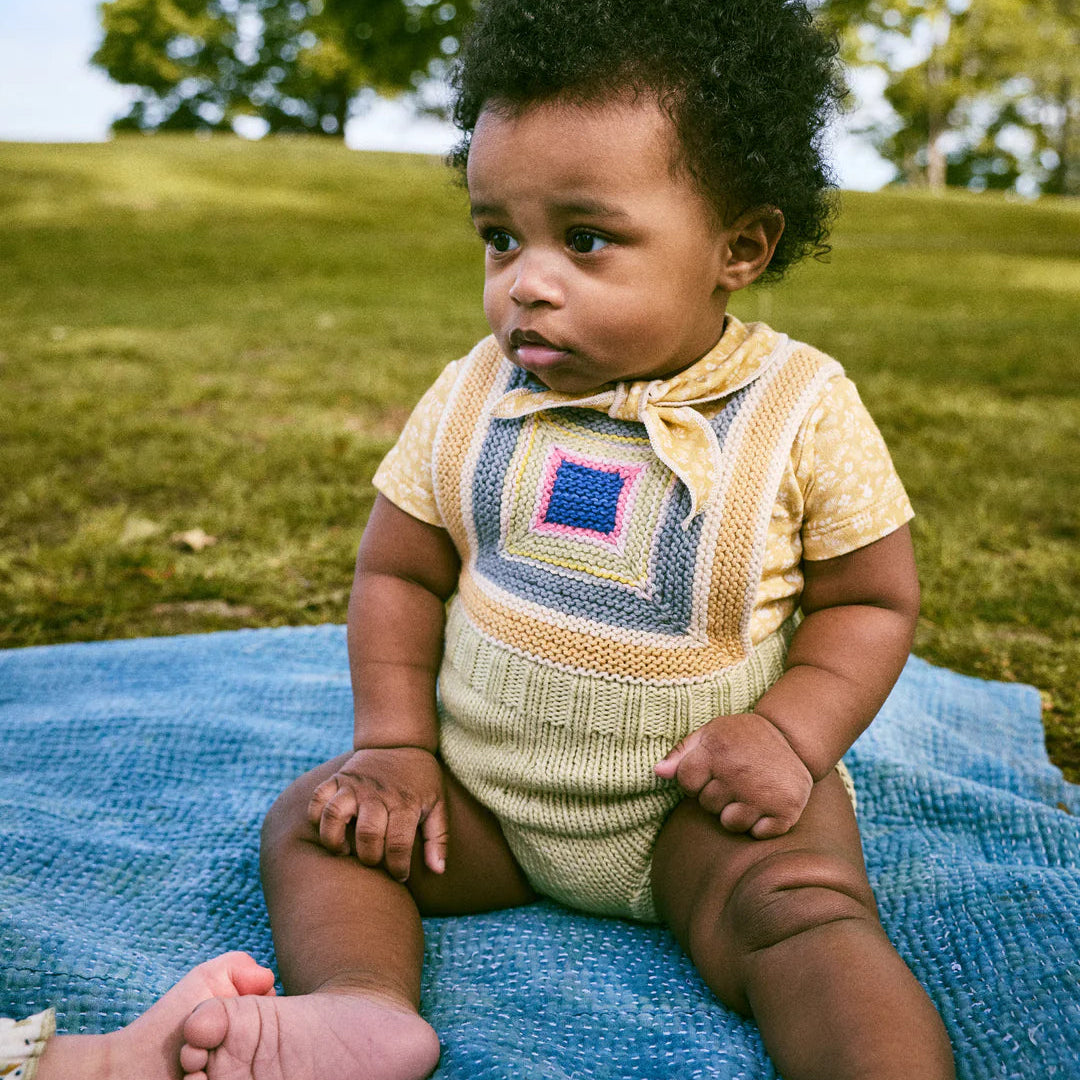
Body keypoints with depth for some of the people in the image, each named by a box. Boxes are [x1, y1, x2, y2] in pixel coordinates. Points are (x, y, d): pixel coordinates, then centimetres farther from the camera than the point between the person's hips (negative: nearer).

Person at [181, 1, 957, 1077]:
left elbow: (870, 599, -2)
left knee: (802, 907, -29)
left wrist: (793, 731, -19)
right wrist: (396, 744, -6)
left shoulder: (803, 411, -12)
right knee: (315, 822, -8)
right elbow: (397, 574, 5)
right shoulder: (469, 398, -4)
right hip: (483, 781, 4)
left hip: (701, 797, -3)